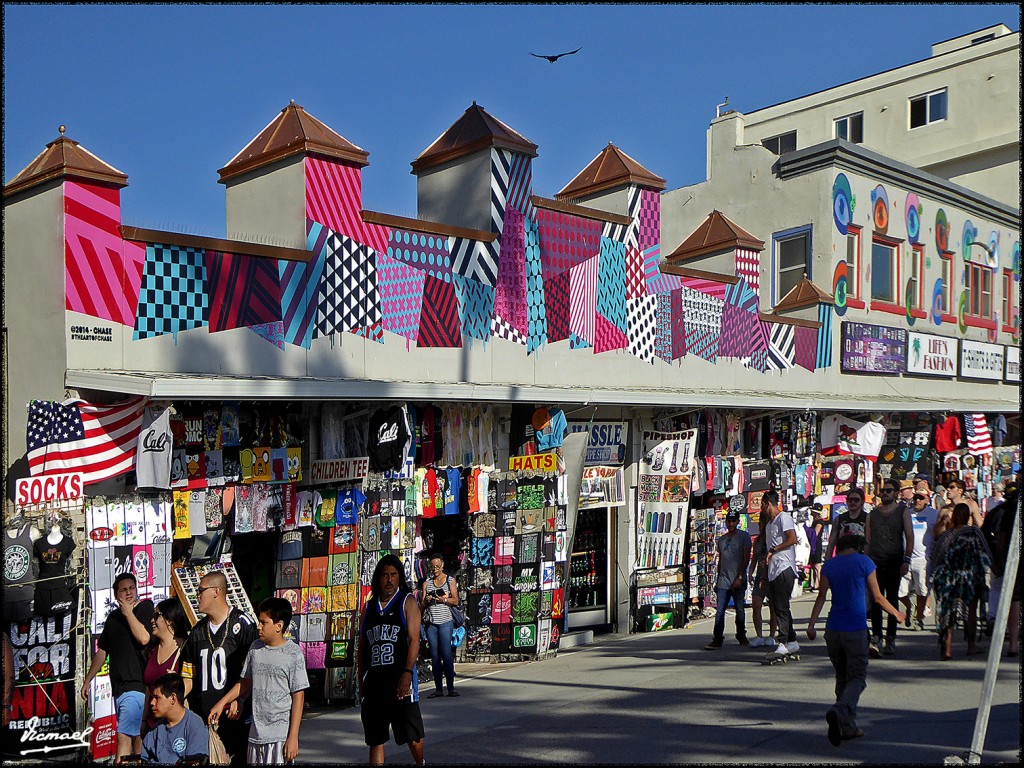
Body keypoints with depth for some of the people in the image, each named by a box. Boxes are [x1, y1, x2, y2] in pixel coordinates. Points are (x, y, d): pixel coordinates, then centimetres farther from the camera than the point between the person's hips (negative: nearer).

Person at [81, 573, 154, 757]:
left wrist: (128, 612, -11)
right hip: (119, 686, 7)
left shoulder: (145, 608, -3)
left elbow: (144, 638, -20)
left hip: (136, 684, -7)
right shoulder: (113, 617, 17)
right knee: (135, 735, 9)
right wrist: (87, 680, 23)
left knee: (124, 736, -14)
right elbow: (102, 651, 25)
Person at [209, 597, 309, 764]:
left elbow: (298, 697, -9)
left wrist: (293, 737, -12)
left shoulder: (294, 654, -9)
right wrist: (222, 703, 14)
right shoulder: (255, 648, 9)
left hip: (280, 736, -6)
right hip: (256, 733, 6)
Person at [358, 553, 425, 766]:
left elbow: (414, 640, -7)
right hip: (374, 681, 4)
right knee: (375, 739, 5)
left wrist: (407, 673, -17)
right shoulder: (369, 607, 15)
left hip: (400, 678, -4)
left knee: (412, 736, 3)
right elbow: (362, 646, 18)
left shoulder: (407, 602, 1)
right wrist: (360, 679, 12)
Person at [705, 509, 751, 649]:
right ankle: (717, 639, -6)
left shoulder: (744, 536, 0)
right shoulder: (721, 539, 15)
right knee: (720, 611, -5)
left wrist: (740, 577, -14)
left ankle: (741, 636, 23)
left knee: (740, 610, 6)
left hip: (738, 581, -3)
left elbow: (746, 558, -6)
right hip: (723, 581, 3)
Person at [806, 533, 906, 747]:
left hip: (833, 629, 4)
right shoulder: (864, 562, -2)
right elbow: (877, 597, 2)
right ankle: (838, 711, -26)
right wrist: (896, 613, 17)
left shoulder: (829, 565, 7)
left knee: (842, 677, 15)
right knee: (857, 677, 0)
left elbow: (821, 596, 0)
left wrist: (811, 624, -1)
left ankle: (848, 727, 14)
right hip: (855, 629, -4)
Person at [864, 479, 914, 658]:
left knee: (892, 600, 6)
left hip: (894, 563, -1)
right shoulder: (873, 513, 12)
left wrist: (906, 561, -10)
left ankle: (890, 639, 15)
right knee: (875, 600, -9)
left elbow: (909, 537, 0)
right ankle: (876, 638, -15)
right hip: (875, 562, 1)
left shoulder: (903, 511, 5)